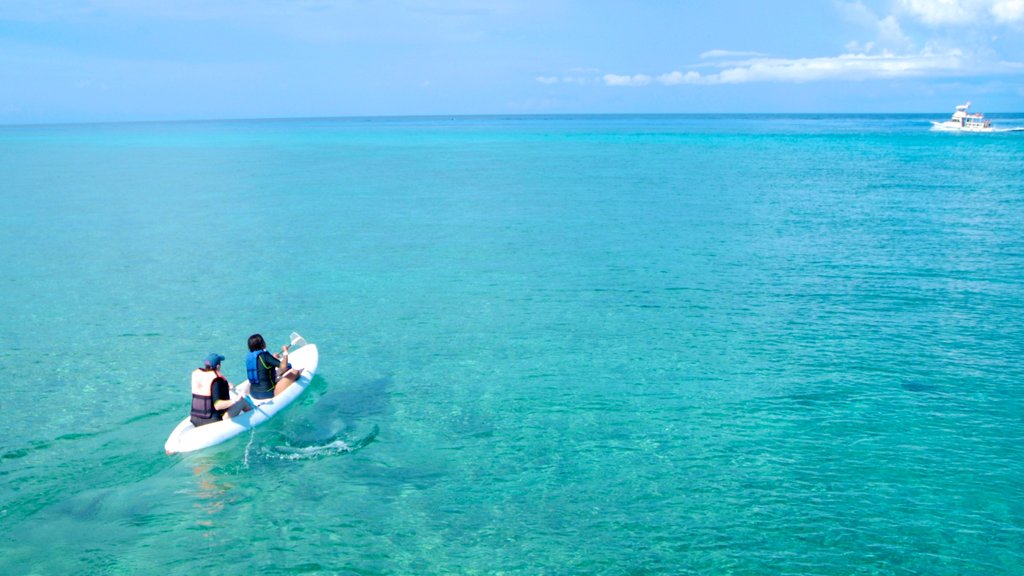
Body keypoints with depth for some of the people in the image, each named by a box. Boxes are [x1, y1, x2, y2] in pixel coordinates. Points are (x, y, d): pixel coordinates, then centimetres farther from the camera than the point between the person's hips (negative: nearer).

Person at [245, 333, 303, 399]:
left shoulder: (248, 356, 2)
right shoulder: (264, 355, -19)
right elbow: (283, 366, -20)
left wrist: (272, 358, 24)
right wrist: (285, 352, -7)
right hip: (268, 393, -7)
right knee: (295, 371, 7)